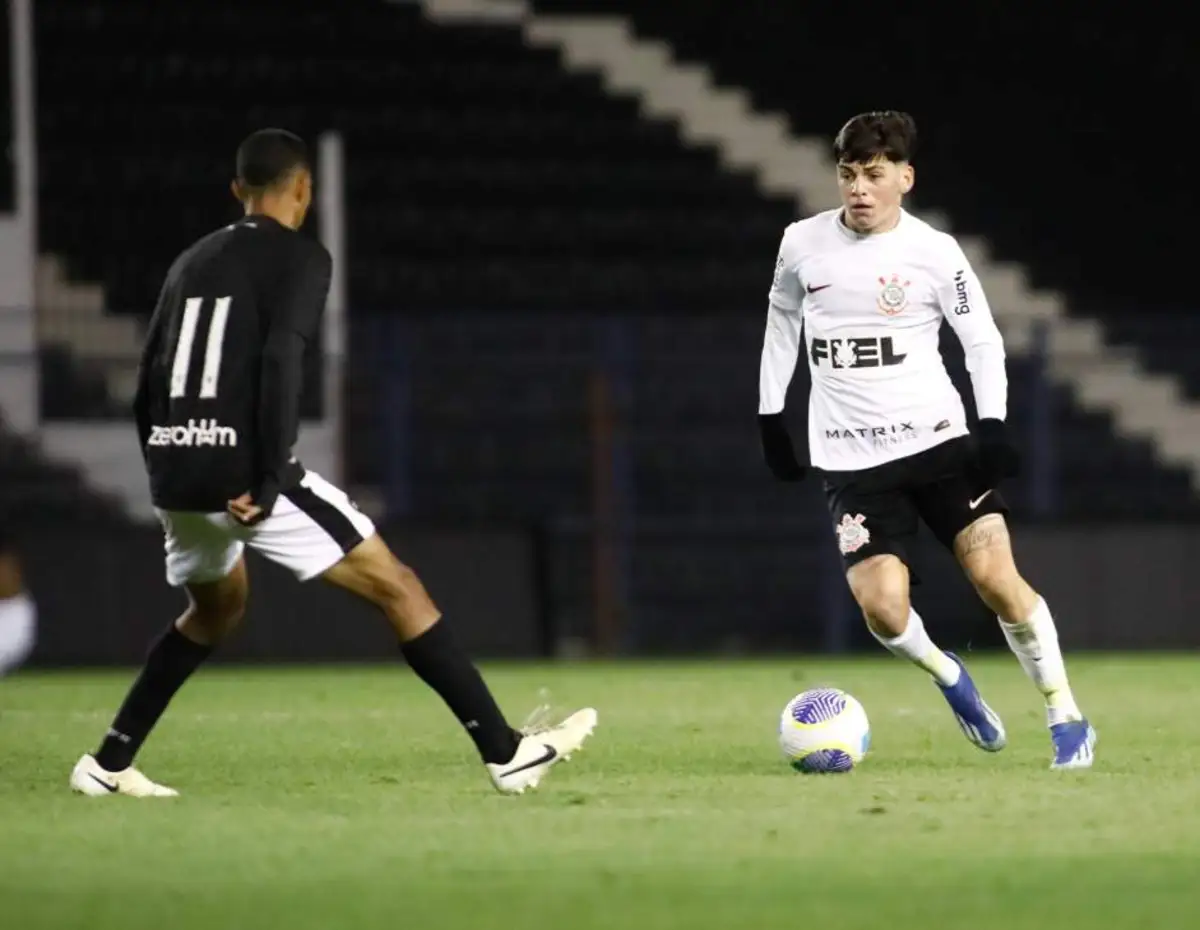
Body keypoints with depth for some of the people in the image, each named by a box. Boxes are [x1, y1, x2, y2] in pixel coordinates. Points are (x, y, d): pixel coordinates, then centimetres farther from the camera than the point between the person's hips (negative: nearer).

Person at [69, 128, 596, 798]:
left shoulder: (192, 263, 19)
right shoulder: (300, 257, -1)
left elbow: (148, 384, 18)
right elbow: (280, 361, -17)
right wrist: (272, 479, -18)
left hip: (174, 473, 7)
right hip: (245, 473, -7)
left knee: (217, 608, 32)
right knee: (396, 587, -1)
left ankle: (109, 764, 29)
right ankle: (506, 752, -6)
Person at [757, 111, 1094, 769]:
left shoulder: (933, 253, -5)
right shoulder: (802, 244, 2)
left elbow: (983, 339, 1)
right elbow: (781, 320, 19)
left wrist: (992, 426, -10)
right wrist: (770, 414, 17)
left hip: (937, 442, -2)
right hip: (851, 460, 2)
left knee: (997, 577, -14)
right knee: (882, 608, -14)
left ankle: (1066, 719, 3)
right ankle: (947, 676, 19)